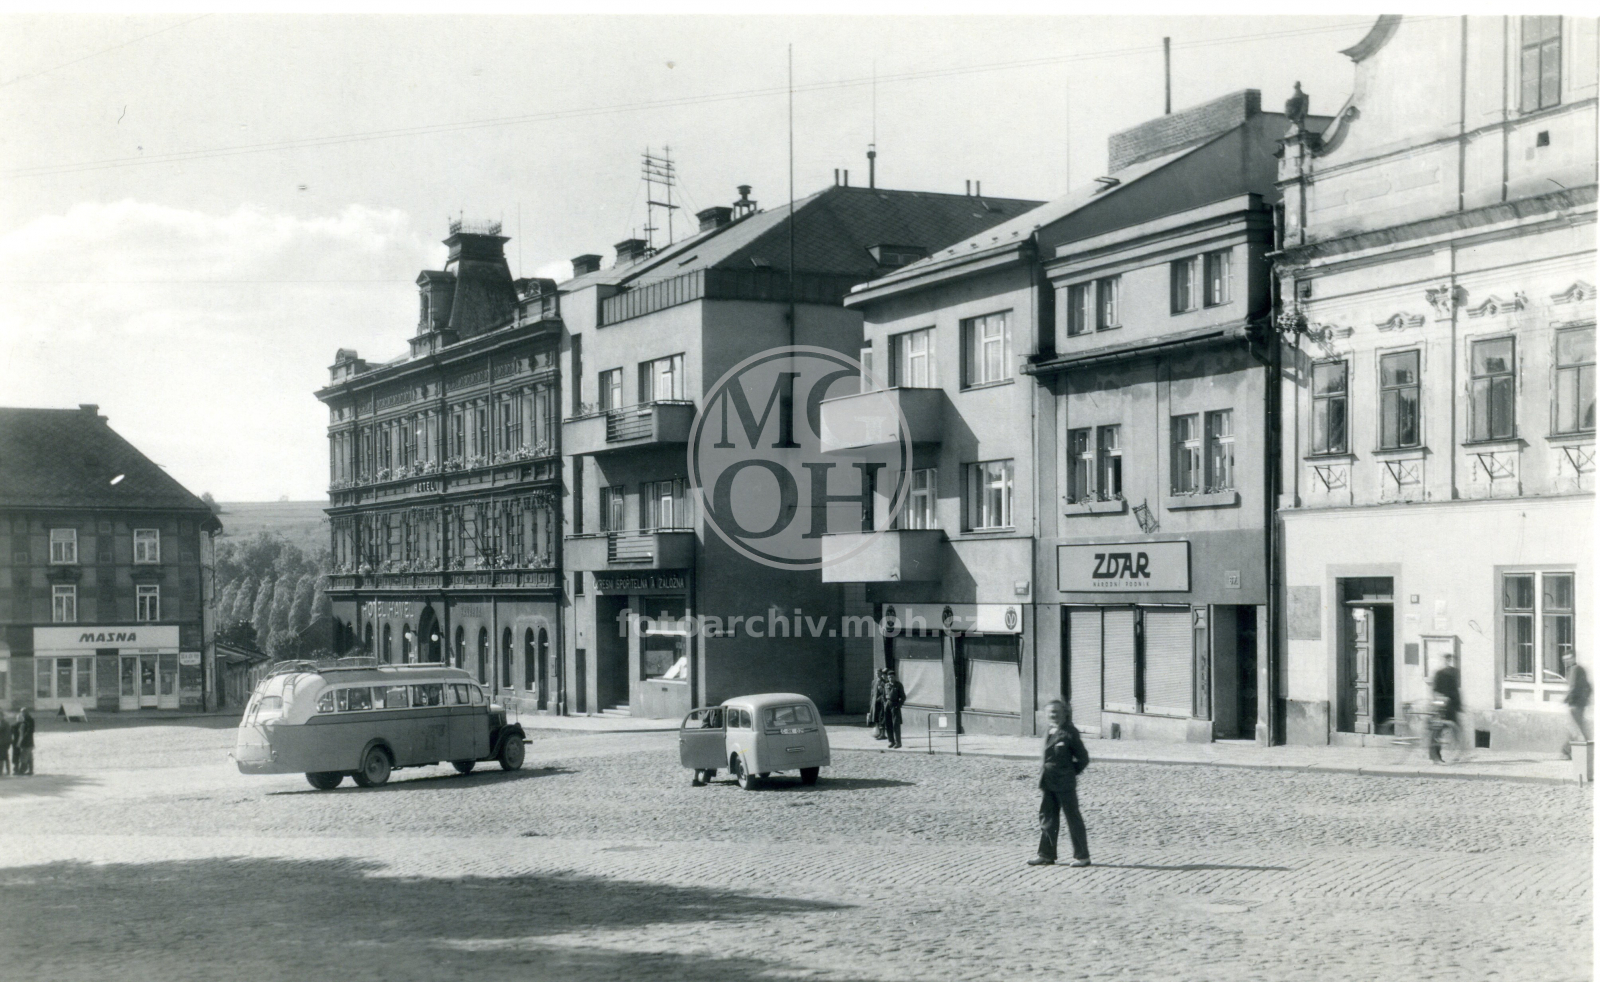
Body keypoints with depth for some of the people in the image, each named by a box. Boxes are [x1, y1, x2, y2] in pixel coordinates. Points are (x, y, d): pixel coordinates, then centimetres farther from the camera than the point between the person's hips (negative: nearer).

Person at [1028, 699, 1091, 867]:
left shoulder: (1069, 733, -10)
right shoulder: (1048, 732, 10)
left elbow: (1083, 758, -7)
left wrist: (1070, 773, -2)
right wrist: (1044, 772, 11)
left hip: (1065, 784, -7)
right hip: (1047, 782, 7)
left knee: (1073, 818, 1)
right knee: (1047, 817, 9)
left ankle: (1082, 855, 8)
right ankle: (1046, 855, 16)